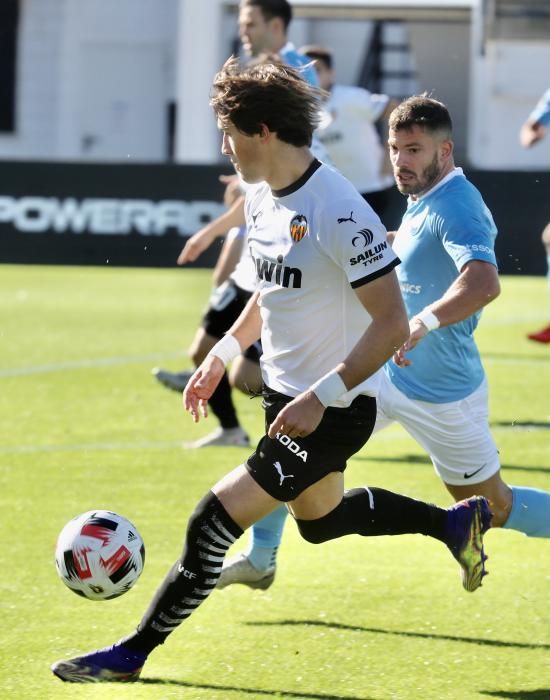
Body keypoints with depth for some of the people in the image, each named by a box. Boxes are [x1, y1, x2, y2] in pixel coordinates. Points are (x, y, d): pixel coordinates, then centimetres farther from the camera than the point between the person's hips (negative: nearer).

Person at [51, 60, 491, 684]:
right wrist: (223, 353, 14)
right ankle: (455, 523, 46)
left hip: (333, 411, -10)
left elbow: (392, 324, -26)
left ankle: (132, 654, -1)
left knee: (213, 523, -12)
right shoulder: (262, 198, 1)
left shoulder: (338, 211, -27)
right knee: (318, 519, 29)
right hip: (284, 392, 10)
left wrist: (320, 397, -30)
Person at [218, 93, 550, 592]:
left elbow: (483, 283, -43)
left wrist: (423, 322, -54)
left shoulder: (456, 209, -24)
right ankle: (260, 560, 15)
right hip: (385, 372, 9)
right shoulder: (422, 201, 5)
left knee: (493, 508, 4)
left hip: (441, 396, -9)